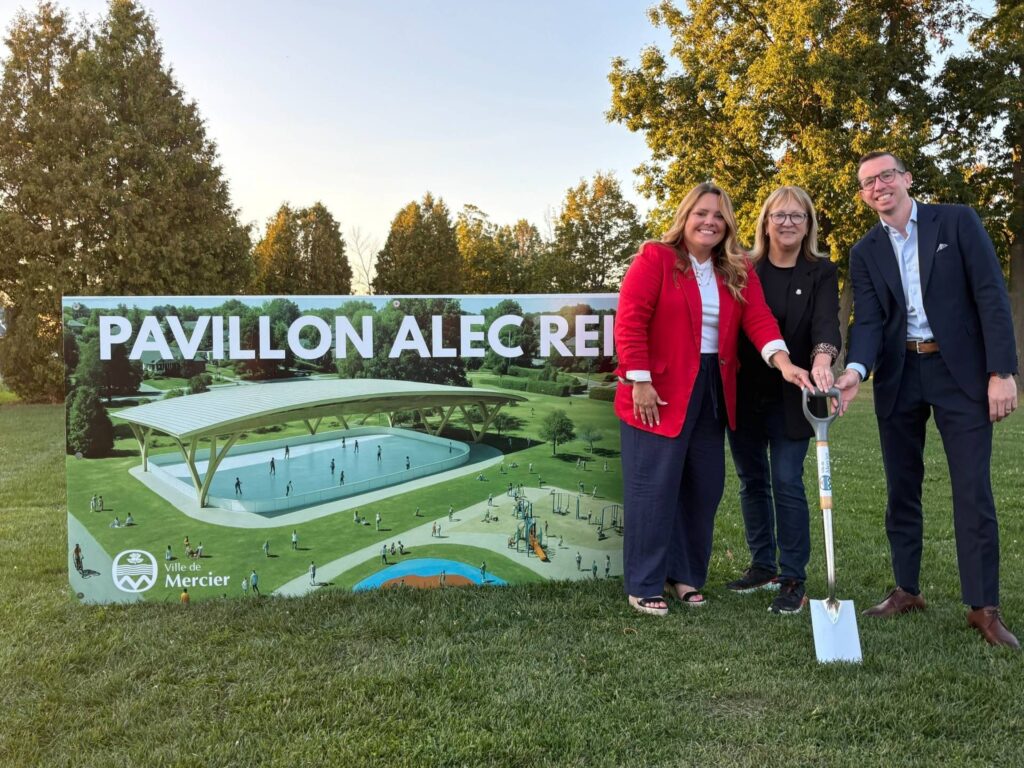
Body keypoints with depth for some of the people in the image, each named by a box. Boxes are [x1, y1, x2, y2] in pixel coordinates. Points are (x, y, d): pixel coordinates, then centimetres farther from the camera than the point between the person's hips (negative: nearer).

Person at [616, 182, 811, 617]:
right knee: (654, 488, -2)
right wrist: (640, 381, -17)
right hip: (659, 392, -6)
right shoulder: (655, 258, -4)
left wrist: (782, 361, -19)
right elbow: (630, 322, -11)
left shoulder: (739, 271, 12)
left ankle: (685, 576, 25)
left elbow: (758, 318, -2)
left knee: (705, 487, 10)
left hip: (712, 392, 6)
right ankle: (644, 586, 9)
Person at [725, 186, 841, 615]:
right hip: (744, 393, 3)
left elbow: (826, 322, -17)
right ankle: (763, 567, 24)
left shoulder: (821, 273, -1)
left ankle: (793, 579, 5)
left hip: (790, 397, -3)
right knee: (751, 481, 10)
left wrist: (822, 360, -38)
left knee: (787, 483, -6)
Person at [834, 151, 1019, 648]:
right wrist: (855, 371, -24)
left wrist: (1001, 371, -13)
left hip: (960, 370, -3)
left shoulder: (956, 221, 0)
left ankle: (983, 606, 4)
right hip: (898, 377, 3)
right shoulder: (865, 253, 8)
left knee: (973, 491, -3)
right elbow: (868, 321, -3)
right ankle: (907, 590, 21)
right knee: (901, 490, 9)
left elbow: (991, 294, -5)